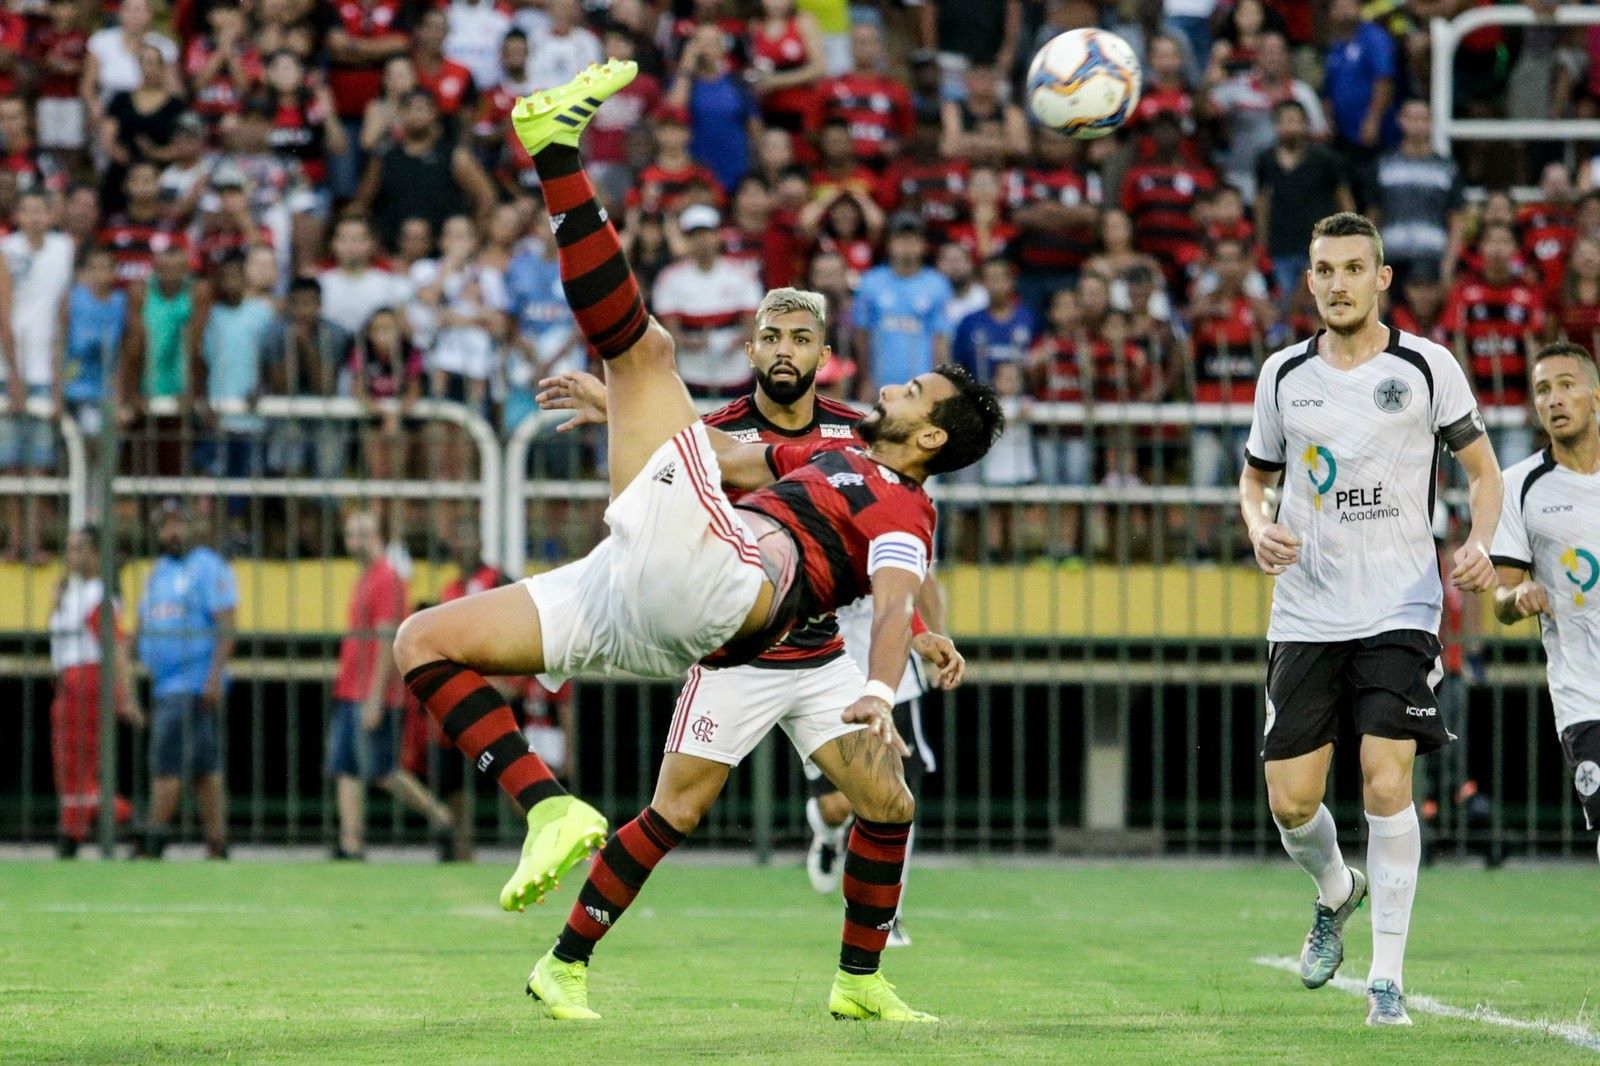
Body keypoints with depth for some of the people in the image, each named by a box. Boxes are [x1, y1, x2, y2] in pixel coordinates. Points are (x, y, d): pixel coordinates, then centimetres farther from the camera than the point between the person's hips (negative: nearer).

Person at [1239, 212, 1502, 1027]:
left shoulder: (1426, 367, -2)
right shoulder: (1284, 374, 6)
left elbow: (1482, 468, 6)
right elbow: (1254, 476, 18)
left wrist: (1479, 542, -13)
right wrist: (1260, 528, -4)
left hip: (1399, 613, -3)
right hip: (1305, 615, 3)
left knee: (1386, 783, -16)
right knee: (1290, 800, 0)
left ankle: (1387, 978, -7)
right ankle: (1336, 893, 35)